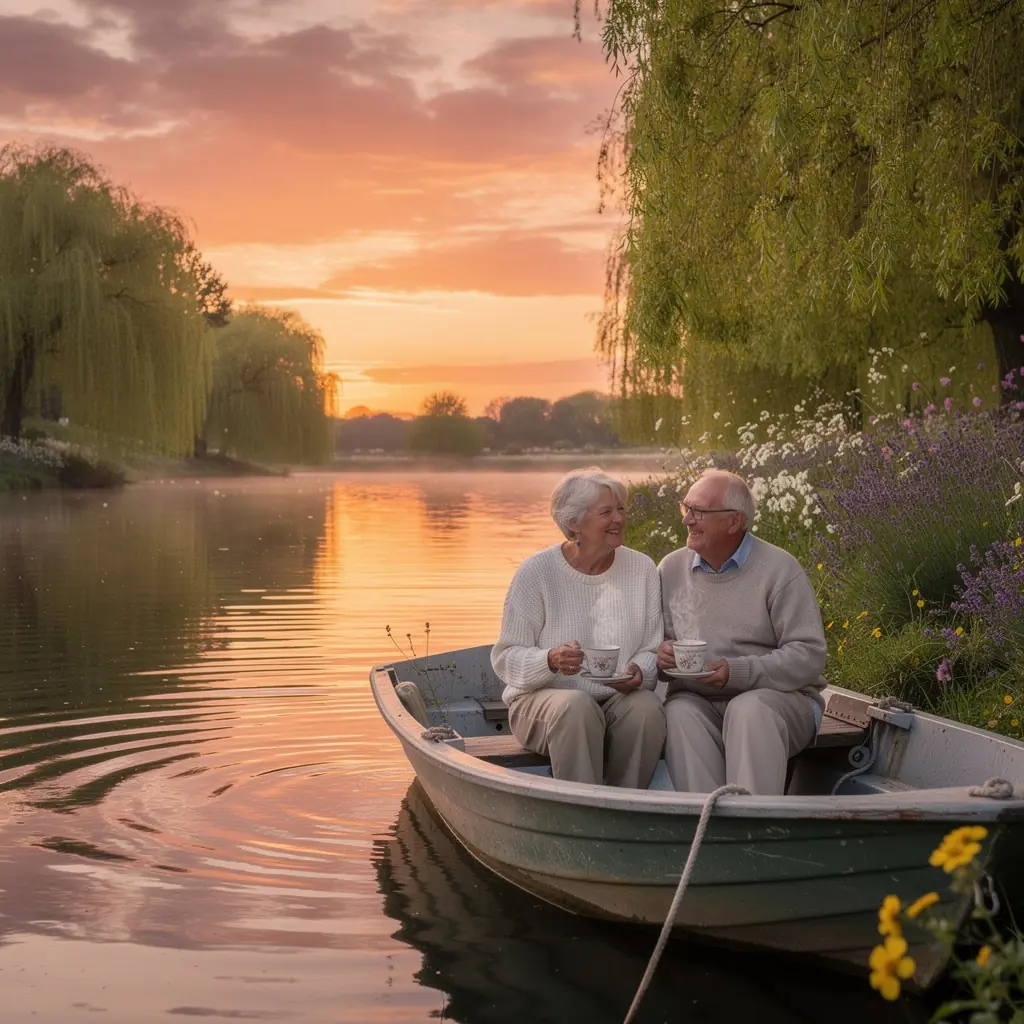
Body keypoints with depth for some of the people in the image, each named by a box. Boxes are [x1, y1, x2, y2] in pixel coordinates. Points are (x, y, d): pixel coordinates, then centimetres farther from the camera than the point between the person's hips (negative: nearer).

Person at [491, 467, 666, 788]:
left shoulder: (642, 569, 7)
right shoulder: (536, 572, -3)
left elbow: (653, 648, 7)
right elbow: (506, 659, -5)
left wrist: (640, 672, -17)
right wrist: (552, 660, -26)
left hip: (620, 698, 3)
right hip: (541, 697, -2)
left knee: (647, 707, -30)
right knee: (576, 707, -36)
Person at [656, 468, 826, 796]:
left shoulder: (779, 568, -1)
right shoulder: (671, 569, 13)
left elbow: (809, 655, -8)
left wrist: (738, 672, -20)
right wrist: (660, 655, -9)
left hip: (779, 697, -2)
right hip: (697, 700, 3)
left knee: (750, 709, -36)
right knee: (680, 712, -31)